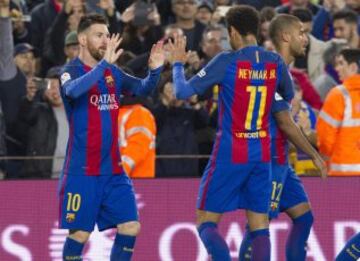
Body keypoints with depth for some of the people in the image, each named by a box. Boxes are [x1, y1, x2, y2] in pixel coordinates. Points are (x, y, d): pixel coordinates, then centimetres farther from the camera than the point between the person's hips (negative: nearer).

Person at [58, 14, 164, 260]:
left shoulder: (113, 72, 10)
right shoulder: (72, 70, -9)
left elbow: (142, 88, 7)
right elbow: (73, 90, -31)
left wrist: (155, 69, -14)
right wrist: (104, 63, -38)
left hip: (113, 169, 6)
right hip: (82, 172, -6)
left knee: (130, 227, 0)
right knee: (79, 233, -3)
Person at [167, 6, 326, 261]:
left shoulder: (227, 62, -12)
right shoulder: (276, 63, 2)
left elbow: (183, 91, -9)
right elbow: (288, 97, 19)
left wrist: (178, 63, 8)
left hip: (229, 154, -4)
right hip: (262, 155, 4)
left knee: (206, 224, 3)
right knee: (260, 228, 6)